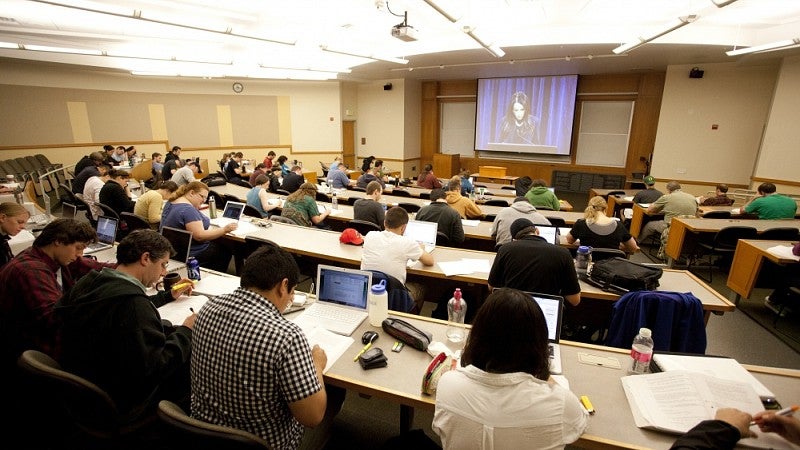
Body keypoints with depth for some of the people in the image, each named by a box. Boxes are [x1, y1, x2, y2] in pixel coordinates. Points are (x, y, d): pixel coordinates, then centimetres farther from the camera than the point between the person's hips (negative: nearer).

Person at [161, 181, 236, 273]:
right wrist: (224, 230, -26)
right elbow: (200, 236, -29)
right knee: (225, 249, 2)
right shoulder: (188, 209, -25)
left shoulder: (171, 203, 6)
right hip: (191, 254, -10)